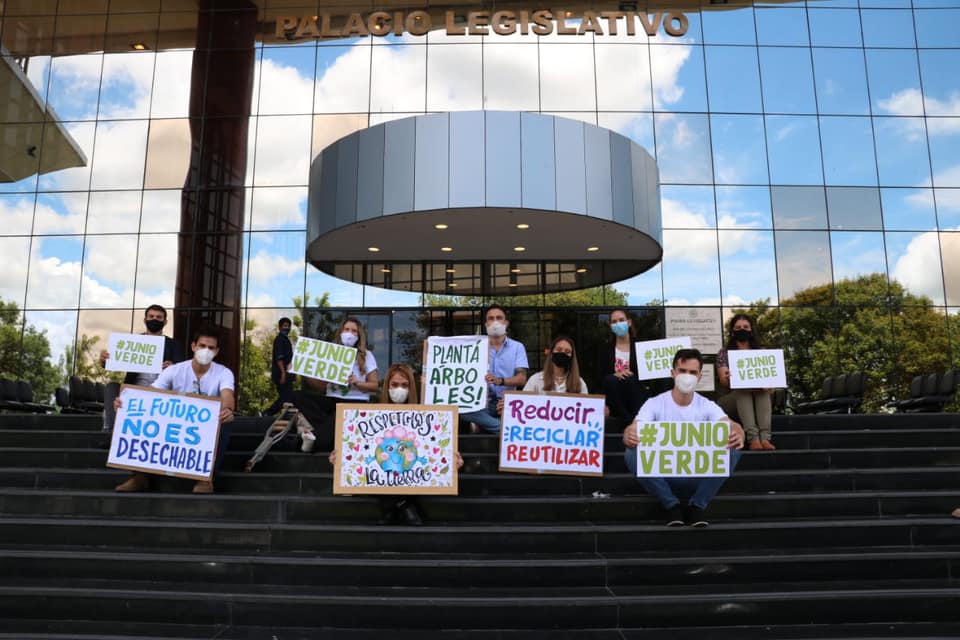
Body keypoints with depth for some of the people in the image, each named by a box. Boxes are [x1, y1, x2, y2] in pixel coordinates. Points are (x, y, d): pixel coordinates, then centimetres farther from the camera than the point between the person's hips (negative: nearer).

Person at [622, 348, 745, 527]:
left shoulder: (708, 406, 0)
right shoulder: (654, 404, -4)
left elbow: (731, 426, -18)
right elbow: (633, 429, -20)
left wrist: (737, 435, -45)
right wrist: (629, 436, -46)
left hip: (697, 475, 1)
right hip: (663, 474, -1)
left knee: (732, 452, -24)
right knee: (632, 453, -30)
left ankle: (698, 505, -6)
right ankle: (671, 505, -10)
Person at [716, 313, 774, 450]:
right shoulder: (724, 353, 7)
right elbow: (723, 381, -7)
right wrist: (727, 379, -34)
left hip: (759, 398, 2)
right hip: (731, 398, -2)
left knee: (765, 388, -30)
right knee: (742, 390, -34)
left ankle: (765, 438, -45)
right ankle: (753, 438, -51)